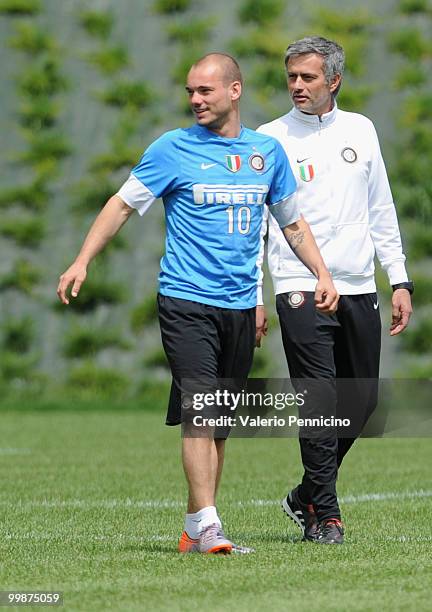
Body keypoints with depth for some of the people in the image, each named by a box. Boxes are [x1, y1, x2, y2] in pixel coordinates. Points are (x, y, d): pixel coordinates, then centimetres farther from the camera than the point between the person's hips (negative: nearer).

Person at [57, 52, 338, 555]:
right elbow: (124, 203, 3)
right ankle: (206, 526, -18)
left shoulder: (267, 151, 11)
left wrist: (322, 273, 12)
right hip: (186, 301, -4)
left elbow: (291, 221, 22)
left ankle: (194, 528, 12)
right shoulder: (174, 148, 0)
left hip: (240, 305, 4)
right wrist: (82, 261, -7)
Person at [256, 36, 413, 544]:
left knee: (361, 402, 7)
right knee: (320, 402, -10)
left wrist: (399, 281, 11)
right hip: (301, 289, -4)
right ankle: (323, 516, -2)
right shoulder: (269, 140, -1)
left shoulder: (360, 130, 10)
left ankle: (307, 495, 25)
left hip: (359, 291, 4)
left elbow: (381, 211, 15)